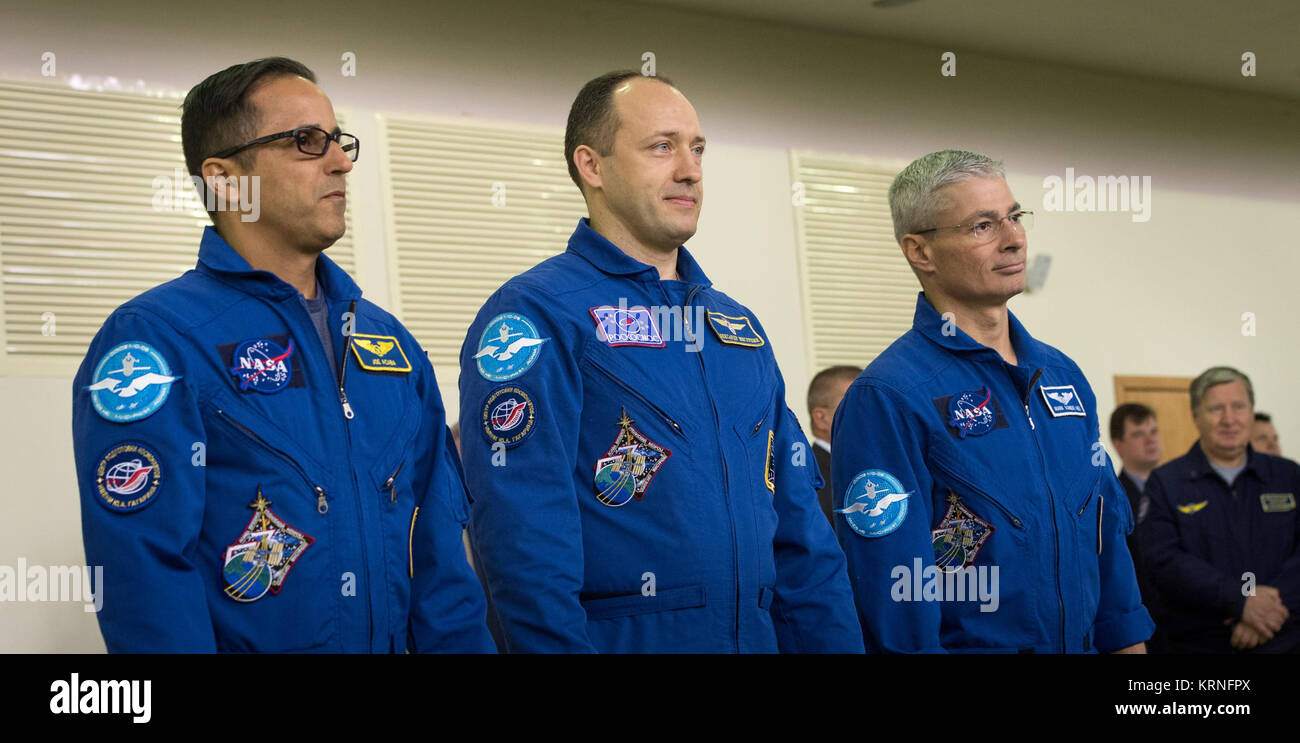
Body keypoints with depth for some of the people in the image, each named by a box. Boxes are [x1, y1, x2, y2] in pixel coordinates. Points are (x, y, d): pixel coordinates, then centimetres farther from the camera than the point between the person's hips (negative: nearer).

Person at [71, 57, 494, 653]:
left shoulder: (390, 339, 8)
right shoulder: (154, 341, -13)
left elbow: (436, 542, 8)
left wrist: (462, 644, 0)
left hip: (390, 644, 6)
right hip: (245, 642, -6)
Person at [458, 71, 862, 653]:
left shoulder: (740, 327, 14)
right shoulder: (534, 316, -9)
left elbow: (800, 535, 13)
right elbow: (525, 540, -19)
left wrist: (834, 642, 4)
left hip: (758, 636, 7)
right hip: (619, 637, -7)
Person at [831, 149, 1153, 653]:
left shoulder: (1063, 375, 8)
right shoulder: (886, 398, -16)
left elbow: (1108, 533, 12)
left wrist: (1126, 642, 8)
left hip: (1082, 645, 7)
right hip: (969, 644, -7)